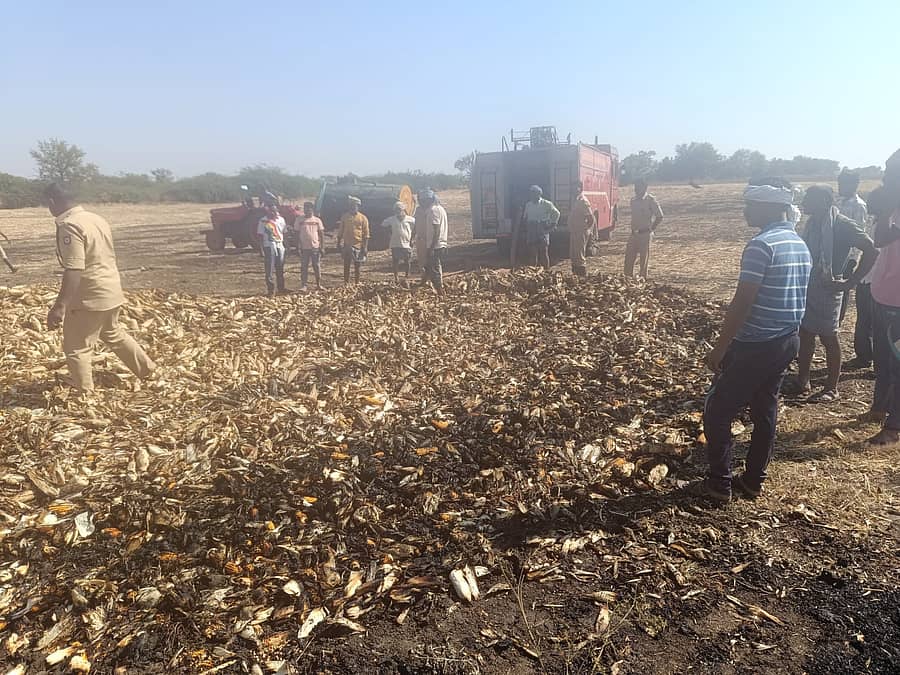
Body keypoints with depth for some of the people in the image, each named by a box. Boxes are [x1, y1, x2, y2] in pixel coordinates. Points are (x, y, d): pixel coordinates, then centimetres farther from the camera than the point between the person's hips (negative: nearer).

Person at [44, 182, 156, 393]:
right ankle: (148, 369, 37)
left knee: (76, 349, 4)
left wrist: (60, 306, -28)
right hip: (111, 292, 9)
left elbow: (73, 270, -27)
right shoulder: (96, 218, 7)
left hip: (90, 297, -9)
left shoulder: (69, 226, -20)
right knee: (112, 334, 28)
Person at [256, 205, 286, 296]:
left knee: (280, 269, 9)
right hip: (269, 246, -5)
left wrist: (285, 245, 11)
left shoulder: (281, 220, 11)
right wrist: (261, 248, -9)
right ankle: (271, 290, -1)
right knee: (270, 269, -5)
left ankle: (281, 289, 19)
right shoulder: (263, 220, -3)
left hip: (280, 245, 5)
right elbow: (260, 235, -3)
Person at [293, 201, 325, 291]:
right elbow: (297, 234, 5)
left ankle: (319, 284, 12)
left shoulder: (317, 220, 6)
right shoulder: (299, 220, 3)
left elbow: (322, 234, 6)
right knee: (304, 267, 1)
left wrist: (322, 247, -2)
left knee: (317, 266, 4)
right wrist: (298, 246, -1)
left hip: (315, 247, 0)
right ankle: (304, 285, 4)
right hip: (304, 247, 0)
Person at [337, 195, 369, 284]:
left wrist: (365, 246, -7)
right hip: (347, 245, 2)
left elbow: (366, 234, -2)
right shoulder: (344, 217, 6)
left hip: (358, 245, -2)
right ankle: (346, 284, 11)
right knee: (346, 266, 5)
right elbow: (340, 231, 11)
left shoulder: (363, 218, -1)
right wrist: (339, 243, 6)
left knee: (357, 266, 6)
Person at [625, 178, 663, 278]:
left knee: (644, 258, 0)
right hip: (634, 234, 6)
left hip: (645, 234, -6)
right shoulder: (633, 200, 11)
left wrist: (651, 229, -5)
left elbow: (659, 217, -7)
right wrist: (633, 229, 15)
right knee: (629, 257, 4)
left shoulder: (650, 200, -8)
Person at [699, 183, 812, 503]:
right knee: (766, 411, 17)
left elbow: (742, 302, -22)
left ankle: (720, 483, 8)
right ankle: (753, 479, 27)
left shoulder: (761, 245, -19)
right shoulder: (801, 245, 10)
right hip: (787, 341, 9)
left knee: (718, 411, 2)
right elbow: (796, 298, 16)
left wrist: (719, 348, -17)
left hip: (755, 345, -9)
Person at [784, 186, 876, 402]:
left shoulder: (842, 225, -15)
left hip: (827, 289, -7)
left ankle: (832, 388, 16)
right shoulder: (814, 222, 7)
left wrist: (850, 283, -18)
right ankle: (802, 381, 26)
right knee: (804, 334, 13)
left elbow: (871, 251, -18)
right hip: (806, 286, 7)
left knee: (829, 338, 3)